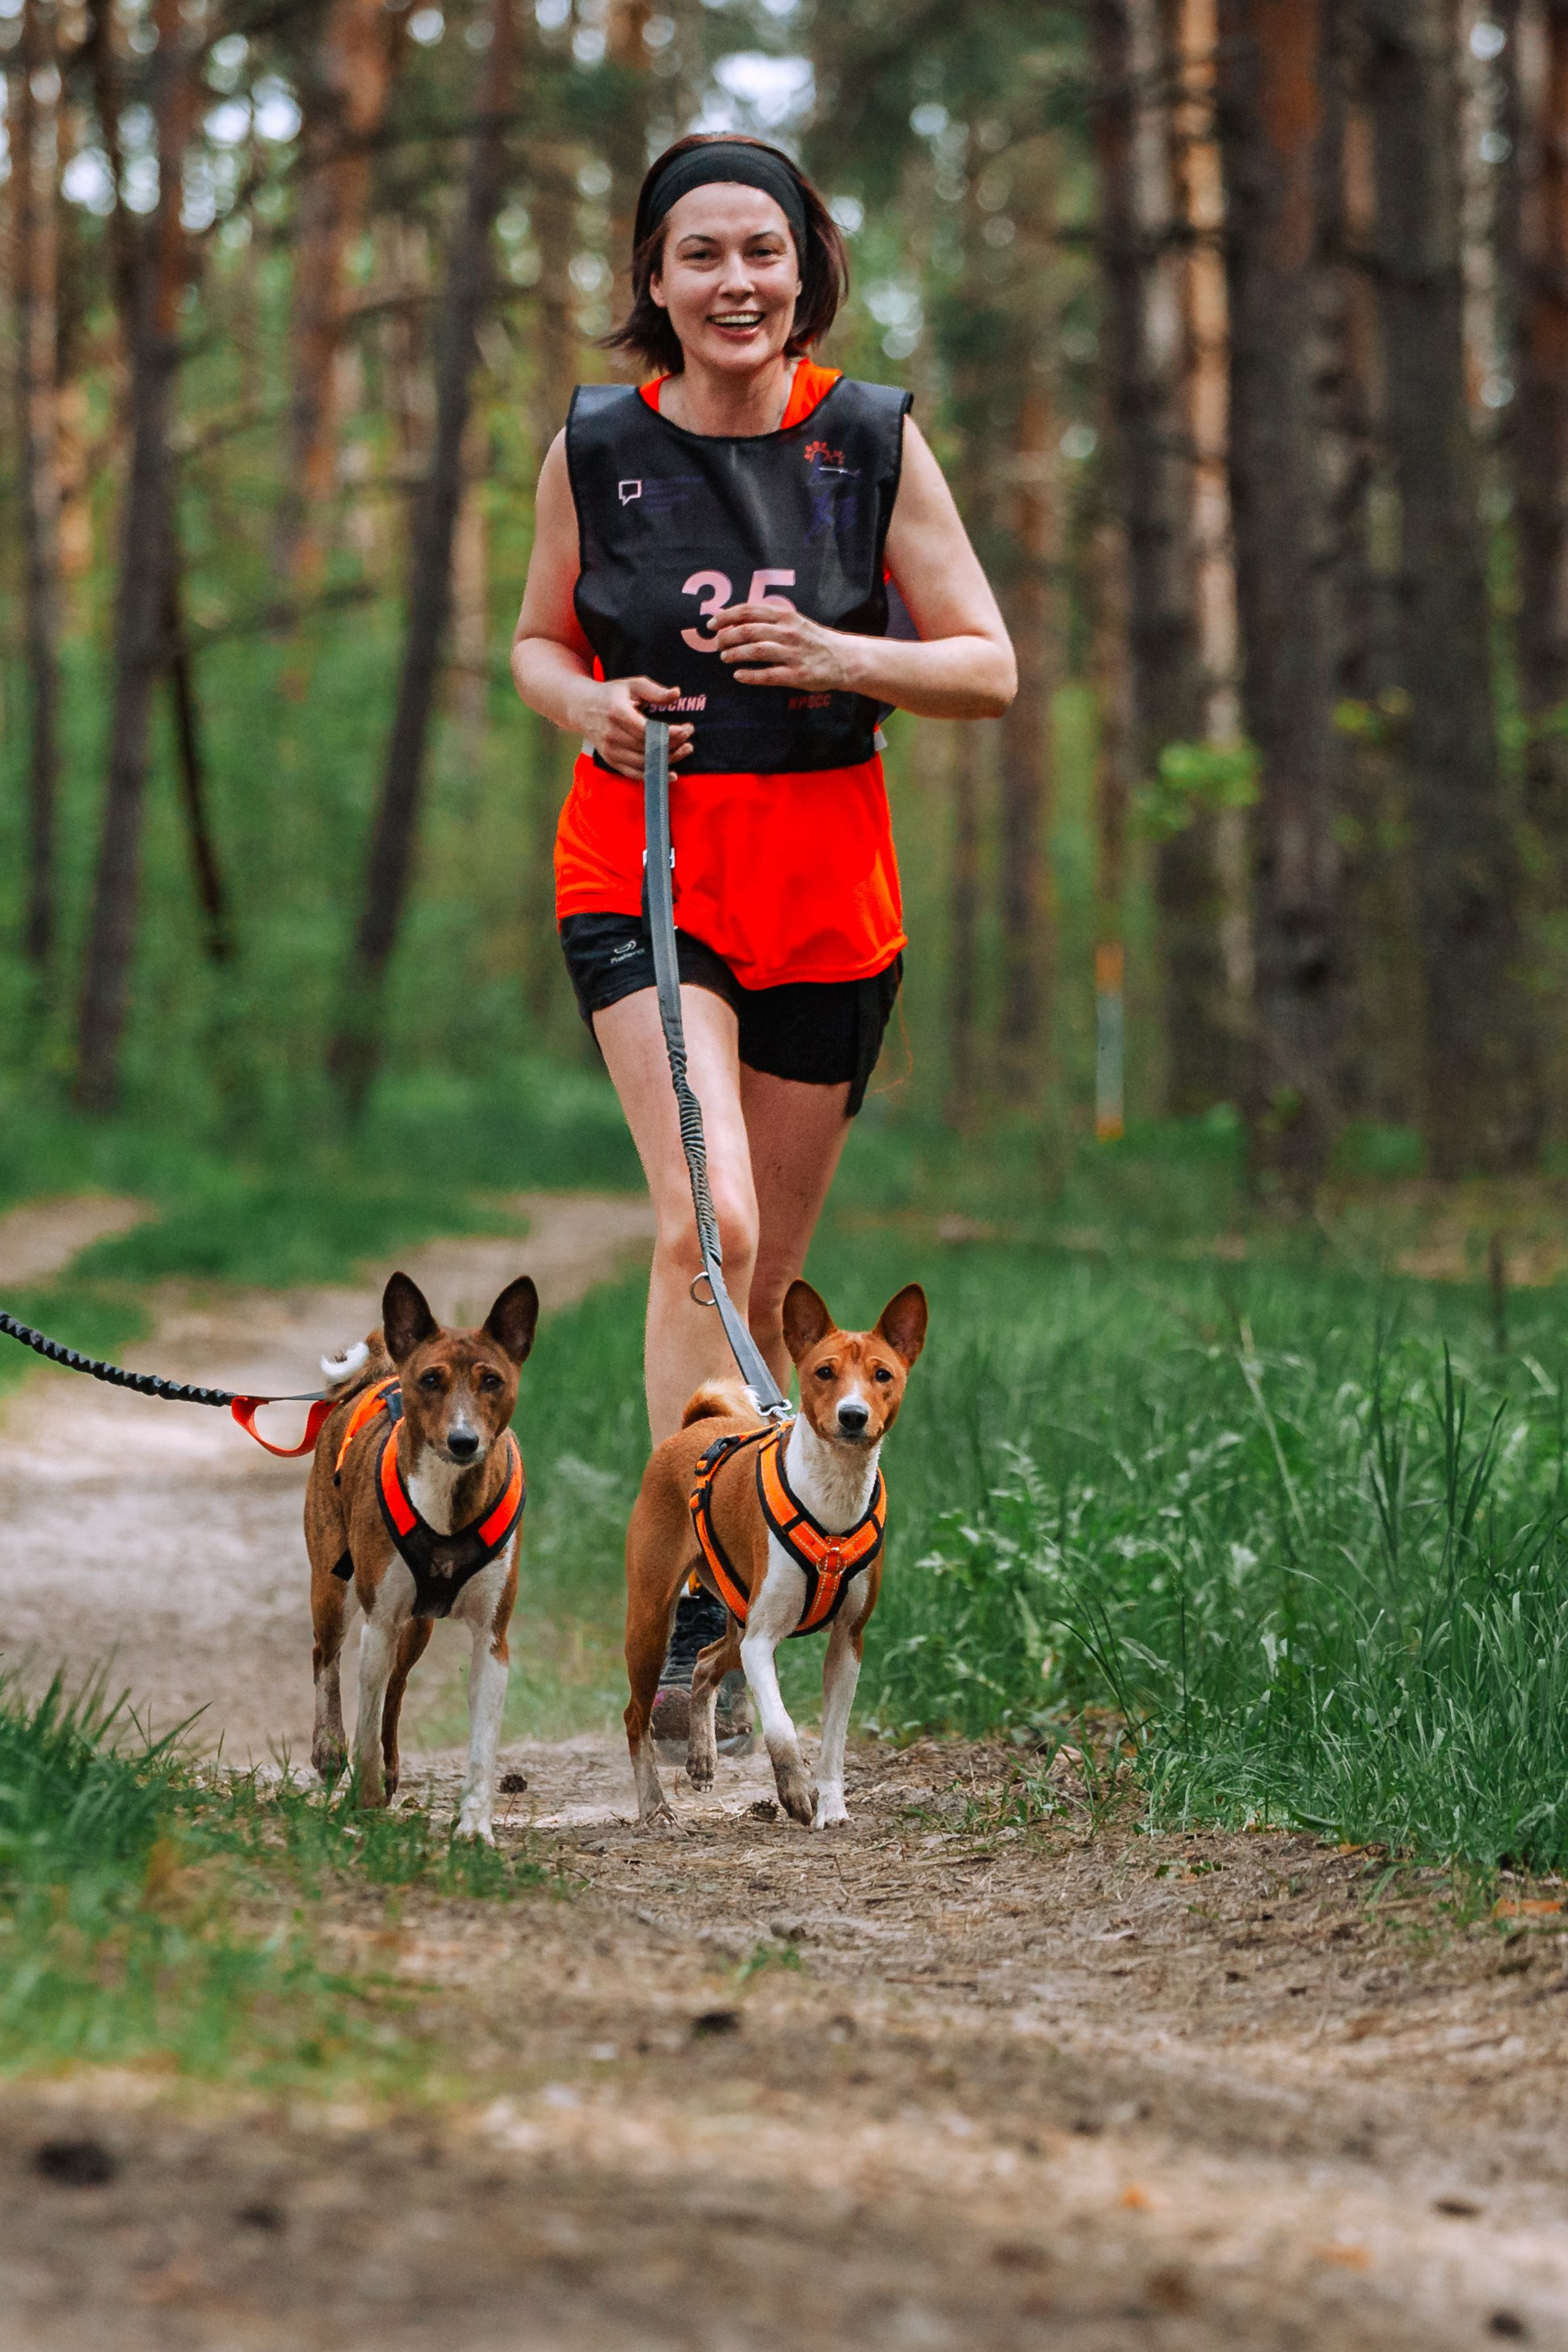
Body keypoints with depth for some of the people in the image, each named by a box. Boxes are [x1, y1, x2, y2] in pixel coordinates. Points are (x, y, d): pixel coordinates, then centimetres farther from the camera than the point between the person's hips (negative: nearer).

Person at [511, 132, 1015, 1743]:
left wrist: (834, 658, -16)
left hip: (829, 890, 2)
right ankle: (685, 1615, -23)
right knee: (703, 1222, -23)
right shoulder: (594, 448, 0)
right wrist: (589, 706, -9)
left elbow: (989, 668, 1)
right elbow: (537, 643, 14)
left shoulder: (873, 439, -1)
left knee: (765, 1283, 9)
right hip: (642, 877, -2)